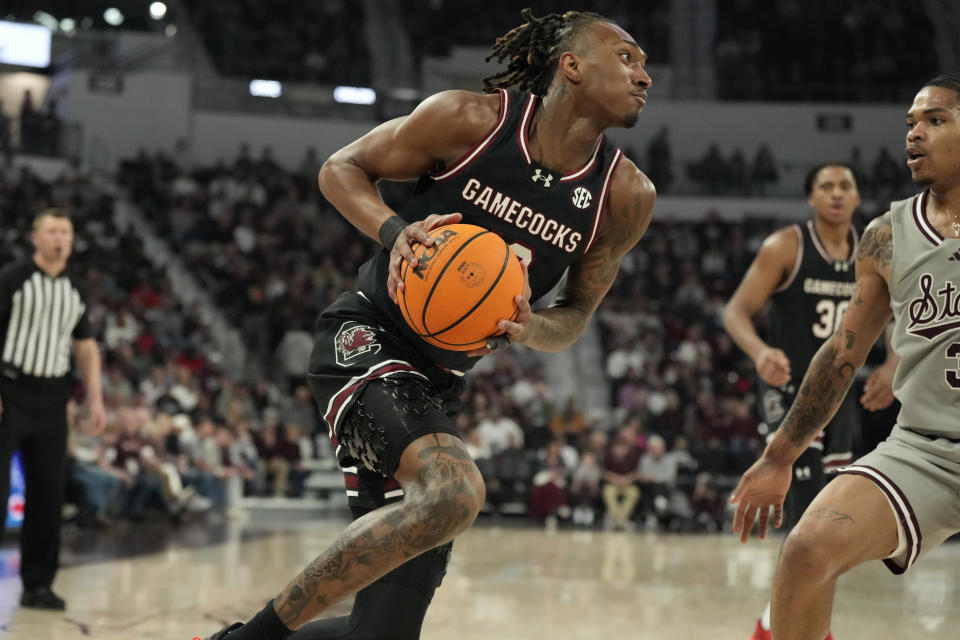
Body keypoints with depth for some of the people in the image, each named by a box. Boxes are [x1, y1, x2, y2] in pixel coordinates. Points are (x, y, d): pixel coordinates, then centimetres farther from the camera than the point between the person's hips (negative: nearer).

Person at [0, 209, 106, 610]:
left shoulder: (74, 292, 13)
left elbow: (86, 347, 19)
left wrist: (95, 398, 10)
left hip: (52, 399, 5)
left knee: (48, 493, 5)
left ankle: (38, 584, 13)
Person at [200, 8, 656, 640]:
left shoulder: (626, 197, -1)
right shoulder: (471, 119, -11)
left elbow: (575, 316, 10)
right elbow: (341, 168, 0)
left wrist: (526, 328, -14)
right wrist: (396, 230, -20)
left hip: (440, 384, 6)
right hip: (366, 338, -6)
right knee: (454, 490, -34)